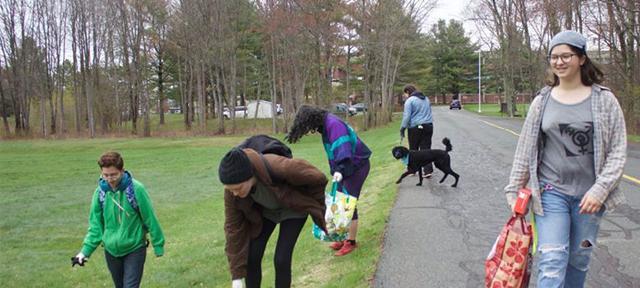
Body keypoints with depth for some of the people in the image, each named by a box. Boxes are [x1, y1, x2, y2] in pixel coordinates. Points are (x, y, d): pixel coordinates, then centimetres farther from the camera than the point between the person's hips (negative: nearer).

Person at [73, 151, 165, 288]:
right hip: (111, 250, 4)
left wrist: (158, 245, -5)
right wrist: (86, 250, -6)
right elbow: (96, 224, 2)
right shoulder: (100, 192, -7)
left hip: (134, 249, -4)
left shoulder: (136, 189, -18)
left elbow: (150, 219, -10)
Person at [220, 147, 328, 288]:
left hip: (292, 209, -3)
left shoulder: (280, 168, -43)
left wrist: (312, 206, -7)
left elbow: (318, 178, -26)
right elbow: (234, 227, -19)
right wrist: (237, 276, -19)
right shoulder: (232, 190, -29)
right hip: (263, 211, 4)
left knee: (281, 260, -12)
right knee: (251, 257, -4)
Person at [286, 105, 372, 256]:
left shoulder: (333, 124, -21)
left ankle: (351, 242, 4)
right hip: (347, 166, 10)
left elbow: (342, 147, -34)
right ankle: (345, 237, 17)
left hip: (357, 165, -10)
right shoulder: (326, 125, 10)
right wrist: (336, 170, 18)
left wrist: (340, 169, -43)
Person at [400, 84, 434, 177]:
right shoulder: (426, 99, 14)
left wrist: (402, 128, -10)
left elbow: (407, 116, -14)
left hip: (415, 127, -6)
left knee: (413, 149, 8)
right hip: (428, 126, 6)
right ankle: (428, 170, -1)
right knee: (426, 149, 5)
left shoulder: (409, 100, -9)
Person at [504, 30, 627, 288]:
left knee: (579, 260, 12)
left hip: (588, 195, 0)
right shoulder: (542, 101, 3)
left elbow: (618, 150, -2)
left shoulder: (604, 100, -1)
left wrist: (600, 190, -12)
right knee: (552, 261, -8)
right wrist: (514, 189, 5)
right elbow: (525, 148, 6)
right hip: (550, 191, 0)